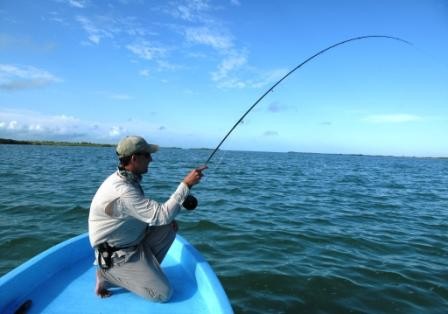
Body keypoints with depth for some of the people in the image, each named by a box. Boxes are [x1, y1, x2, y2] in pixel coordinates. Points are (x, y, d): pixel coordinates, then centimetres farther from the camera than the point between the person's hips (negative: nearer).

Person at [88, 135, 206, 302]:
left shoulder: (127, 178, 1)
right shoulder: (122, 191, -31)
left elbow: (144, 210, 13)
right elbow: (162, 215, -31)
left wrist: (167, 218, -4)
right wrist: (186, 184, -29)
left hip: (134, 240, 9)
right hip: (117, 255, -9)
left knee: (168, 228, 3)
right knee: (163, 293, -10)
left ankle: (149, 269, 10)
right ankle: (109, 275, 1)